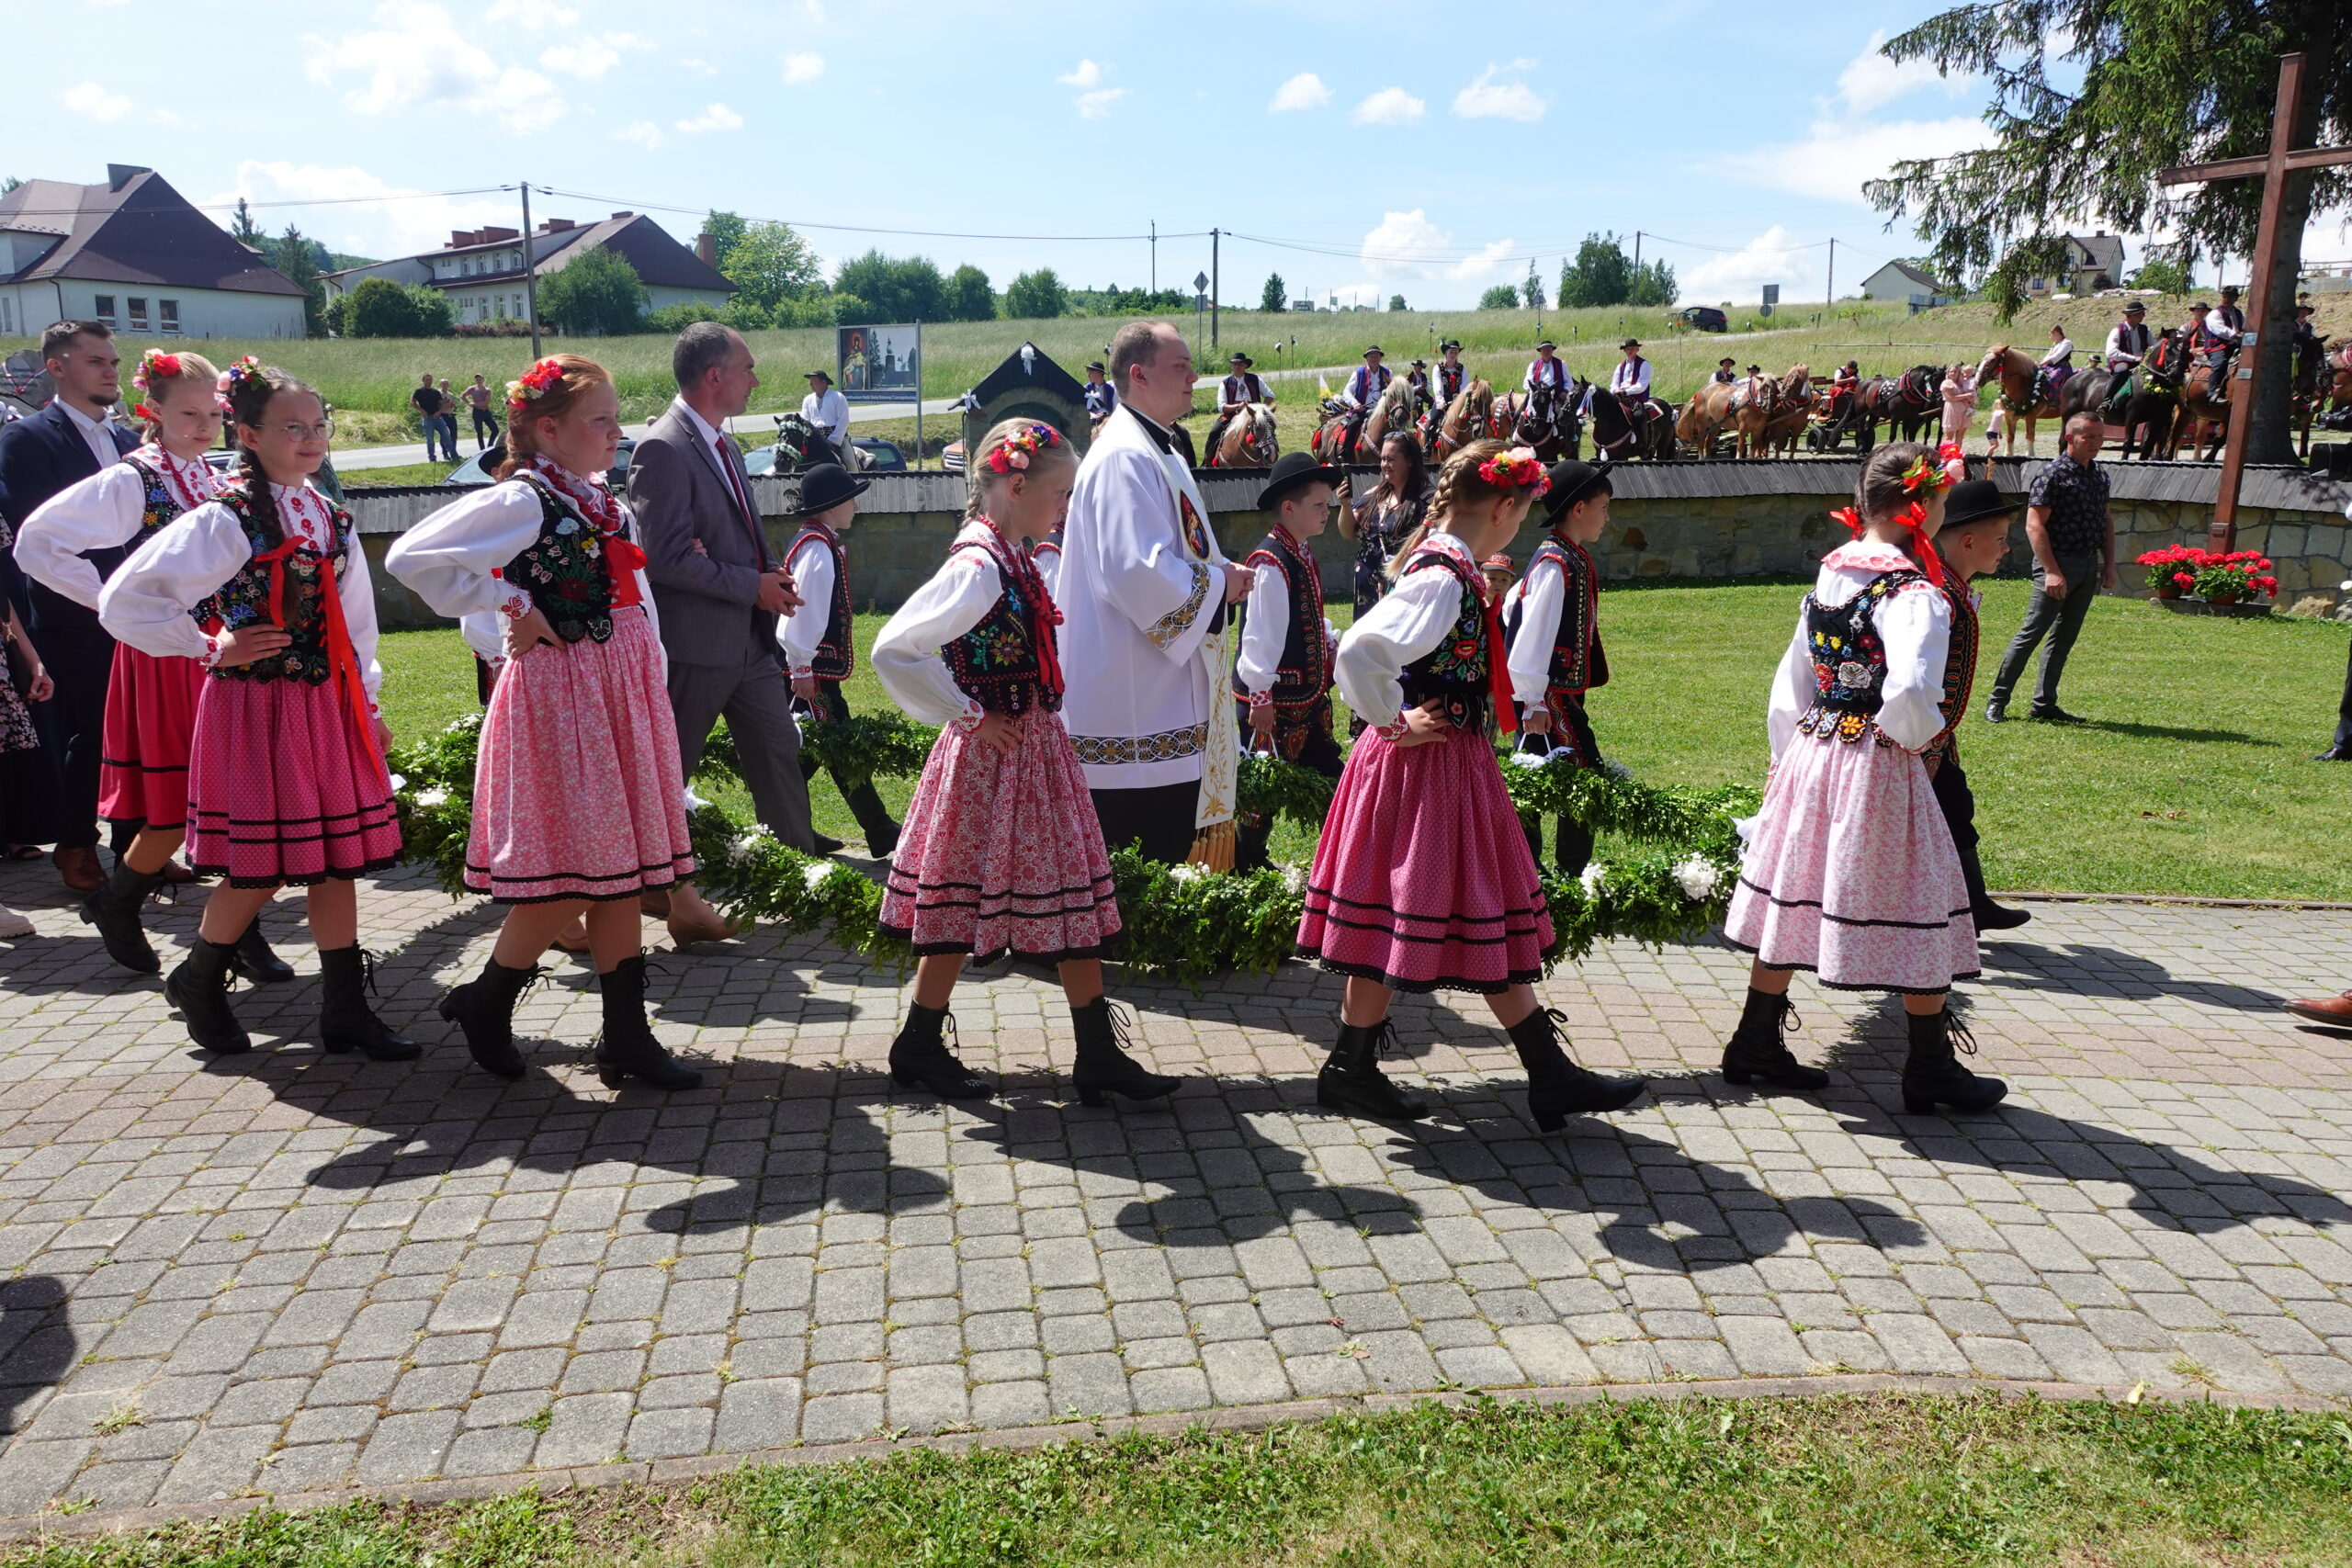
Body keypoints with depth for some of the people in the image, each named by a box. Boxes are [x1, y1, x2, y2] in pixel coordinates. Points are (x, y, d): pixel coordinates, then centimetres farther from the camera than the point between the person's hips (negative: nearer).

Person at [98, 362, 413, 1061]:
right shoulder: (226, 520, -10)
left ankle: (346, 1010, 14)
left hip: (329, 705, 6)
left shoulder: (329, 518, 9)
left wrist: (367, 703, 13)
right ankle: (196, 982, 27)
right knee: (261, 867, 1)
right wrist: (213, 647, -10)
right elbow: (124, 601, -13)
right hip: (256, 707, -6)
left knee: (338, 857, 7)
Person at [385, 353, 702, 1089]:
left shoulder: (607, 505, 12)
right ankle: (484, 1001, 19)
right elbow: (410, 557, -19)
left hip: (623, 694, 8)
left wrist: (653, 690, 12)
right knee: (570, 876, -5)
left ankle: (627, 1036, 14)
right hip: (556, 694, -8)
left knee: (620, 869, 8)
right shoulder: (520, 503, -11)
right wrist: (509, 608, -14)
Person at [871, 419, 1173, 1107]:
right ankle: (919, 1045, 21)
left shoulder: (1013, 558, 10)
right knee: (968, 899, 3)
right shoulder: (979, 566, -18)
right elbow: (892, 650, -23)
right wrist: (969, 717, -18)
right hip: (995, 757, -9)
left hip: (1036, 747, 9)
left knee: (1071, 896, 10)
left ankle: (1099, 1054, 17)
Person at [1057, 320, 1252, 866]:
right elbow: (1136, 572, -27)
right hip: (1134, 708, -11)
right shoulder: (1124, 458, -17)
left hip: (1163, 694, 11)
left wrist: (1220, 575, 7)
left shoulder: (1158, 452, 17)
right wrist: (1218, 583, -12)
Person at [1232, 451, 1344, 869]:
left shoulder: (1303, 556, 11)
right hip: (1273, 699, -10)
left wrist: (1333, 640, 7)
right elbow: (1260, 634, -22)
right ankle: (1247, 864, 15)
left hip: (1308, 693, 10)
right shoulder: (1271, 563, -20)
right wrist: (1261, 696, -22)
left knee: (1327, 774, 16)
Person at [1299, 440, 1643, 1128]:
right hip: (1425, 767, -10)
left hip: (1454, 765, 10)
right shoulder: (1444, 578, -20)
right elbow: (1359, 650, -32)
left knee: (1491, 916, 13)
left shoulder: (1446, 565, 10)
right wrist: (1393, 724, -20)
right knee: (1401, 916, 1)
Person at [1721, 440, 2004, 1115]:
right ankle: (1931, 1070, 19)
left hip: (1810, 754, 7)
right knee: (1914, 913, 7)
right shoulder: (1914, 593, -18)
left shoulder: (1829, 574, 6)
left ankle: (1756, 1043, 25)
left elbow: (1791, 679, 11)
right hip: (1878, 769, -7)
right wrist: (1922, 733, -11)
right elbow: (1908, 691, -32)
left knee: (1792, 900, 16)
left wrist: (1786, 758, 18)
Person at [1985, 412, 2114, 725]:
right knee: (2031, 633, -7)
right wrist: (2052, 572, -20)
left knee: (2064, 638, 9)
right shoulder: (2054, 474, -11)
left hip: (2089, 566, 8)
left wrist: (2109, 564, 14)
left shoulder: (2100, 475, 13)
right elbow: (2034, 525, -16)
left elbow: (2106, 520, 23)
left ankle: (2044, 704, 15)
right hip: (2058, 562, -8)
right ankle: (1997, 701, -1)